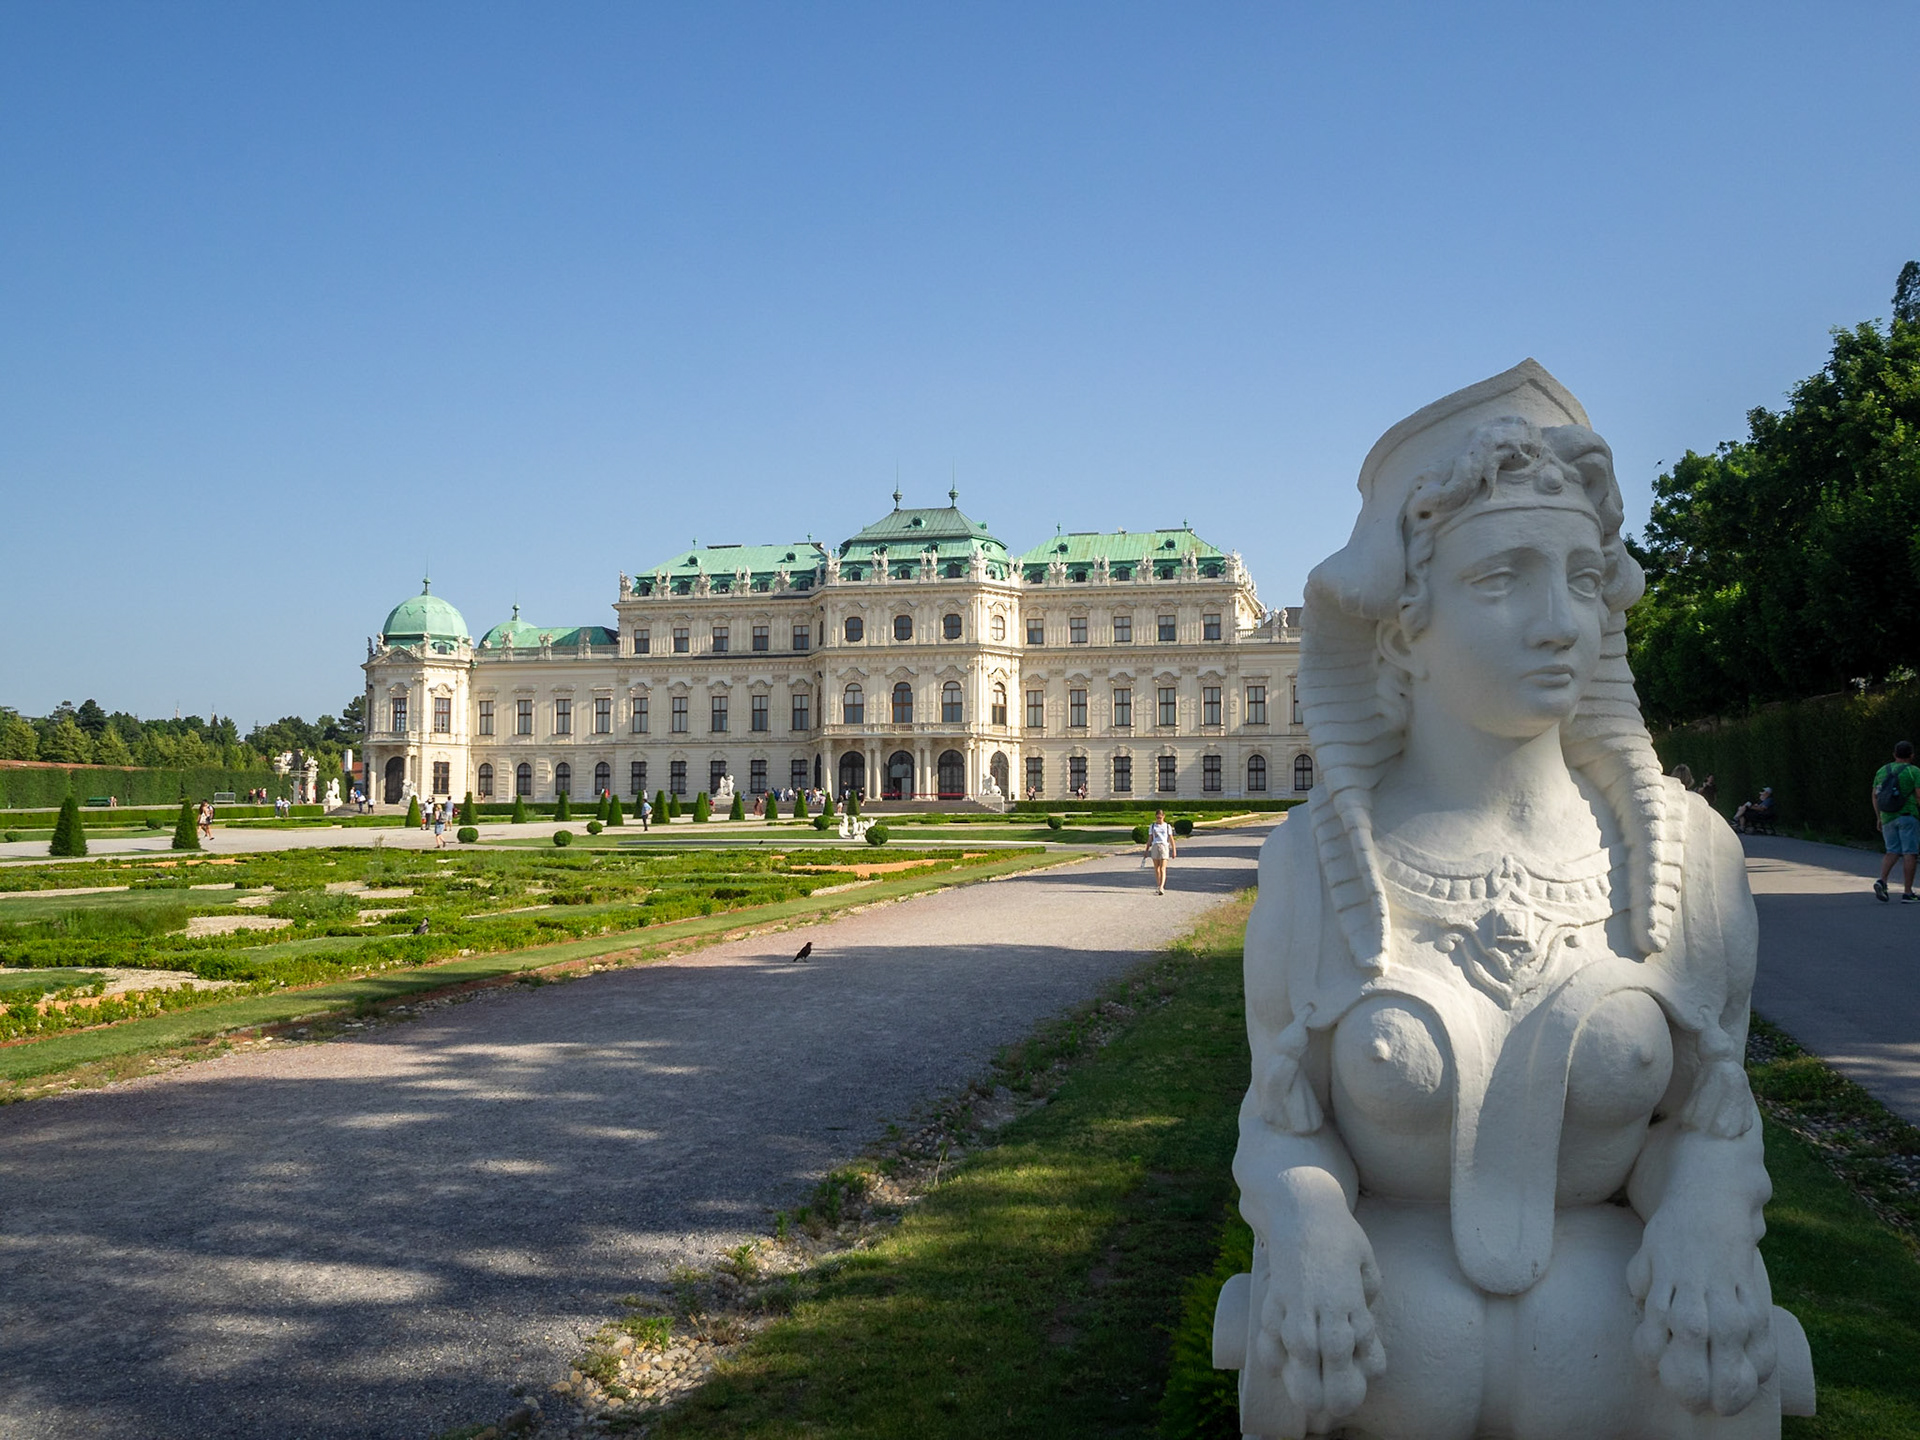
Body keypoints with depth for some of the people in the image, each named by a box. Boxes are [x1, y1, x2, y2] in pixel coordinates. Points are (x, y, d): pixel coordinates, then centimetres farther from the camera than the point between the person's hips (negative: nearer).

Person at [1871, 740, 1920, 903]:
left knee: (1892, 852, 10)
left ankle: (1882, 881, -13)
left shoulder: (1882, 771, 9)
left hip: (1888, 817, 5)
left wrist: (1879, 818, 16)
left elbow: (1875, 796, 10)